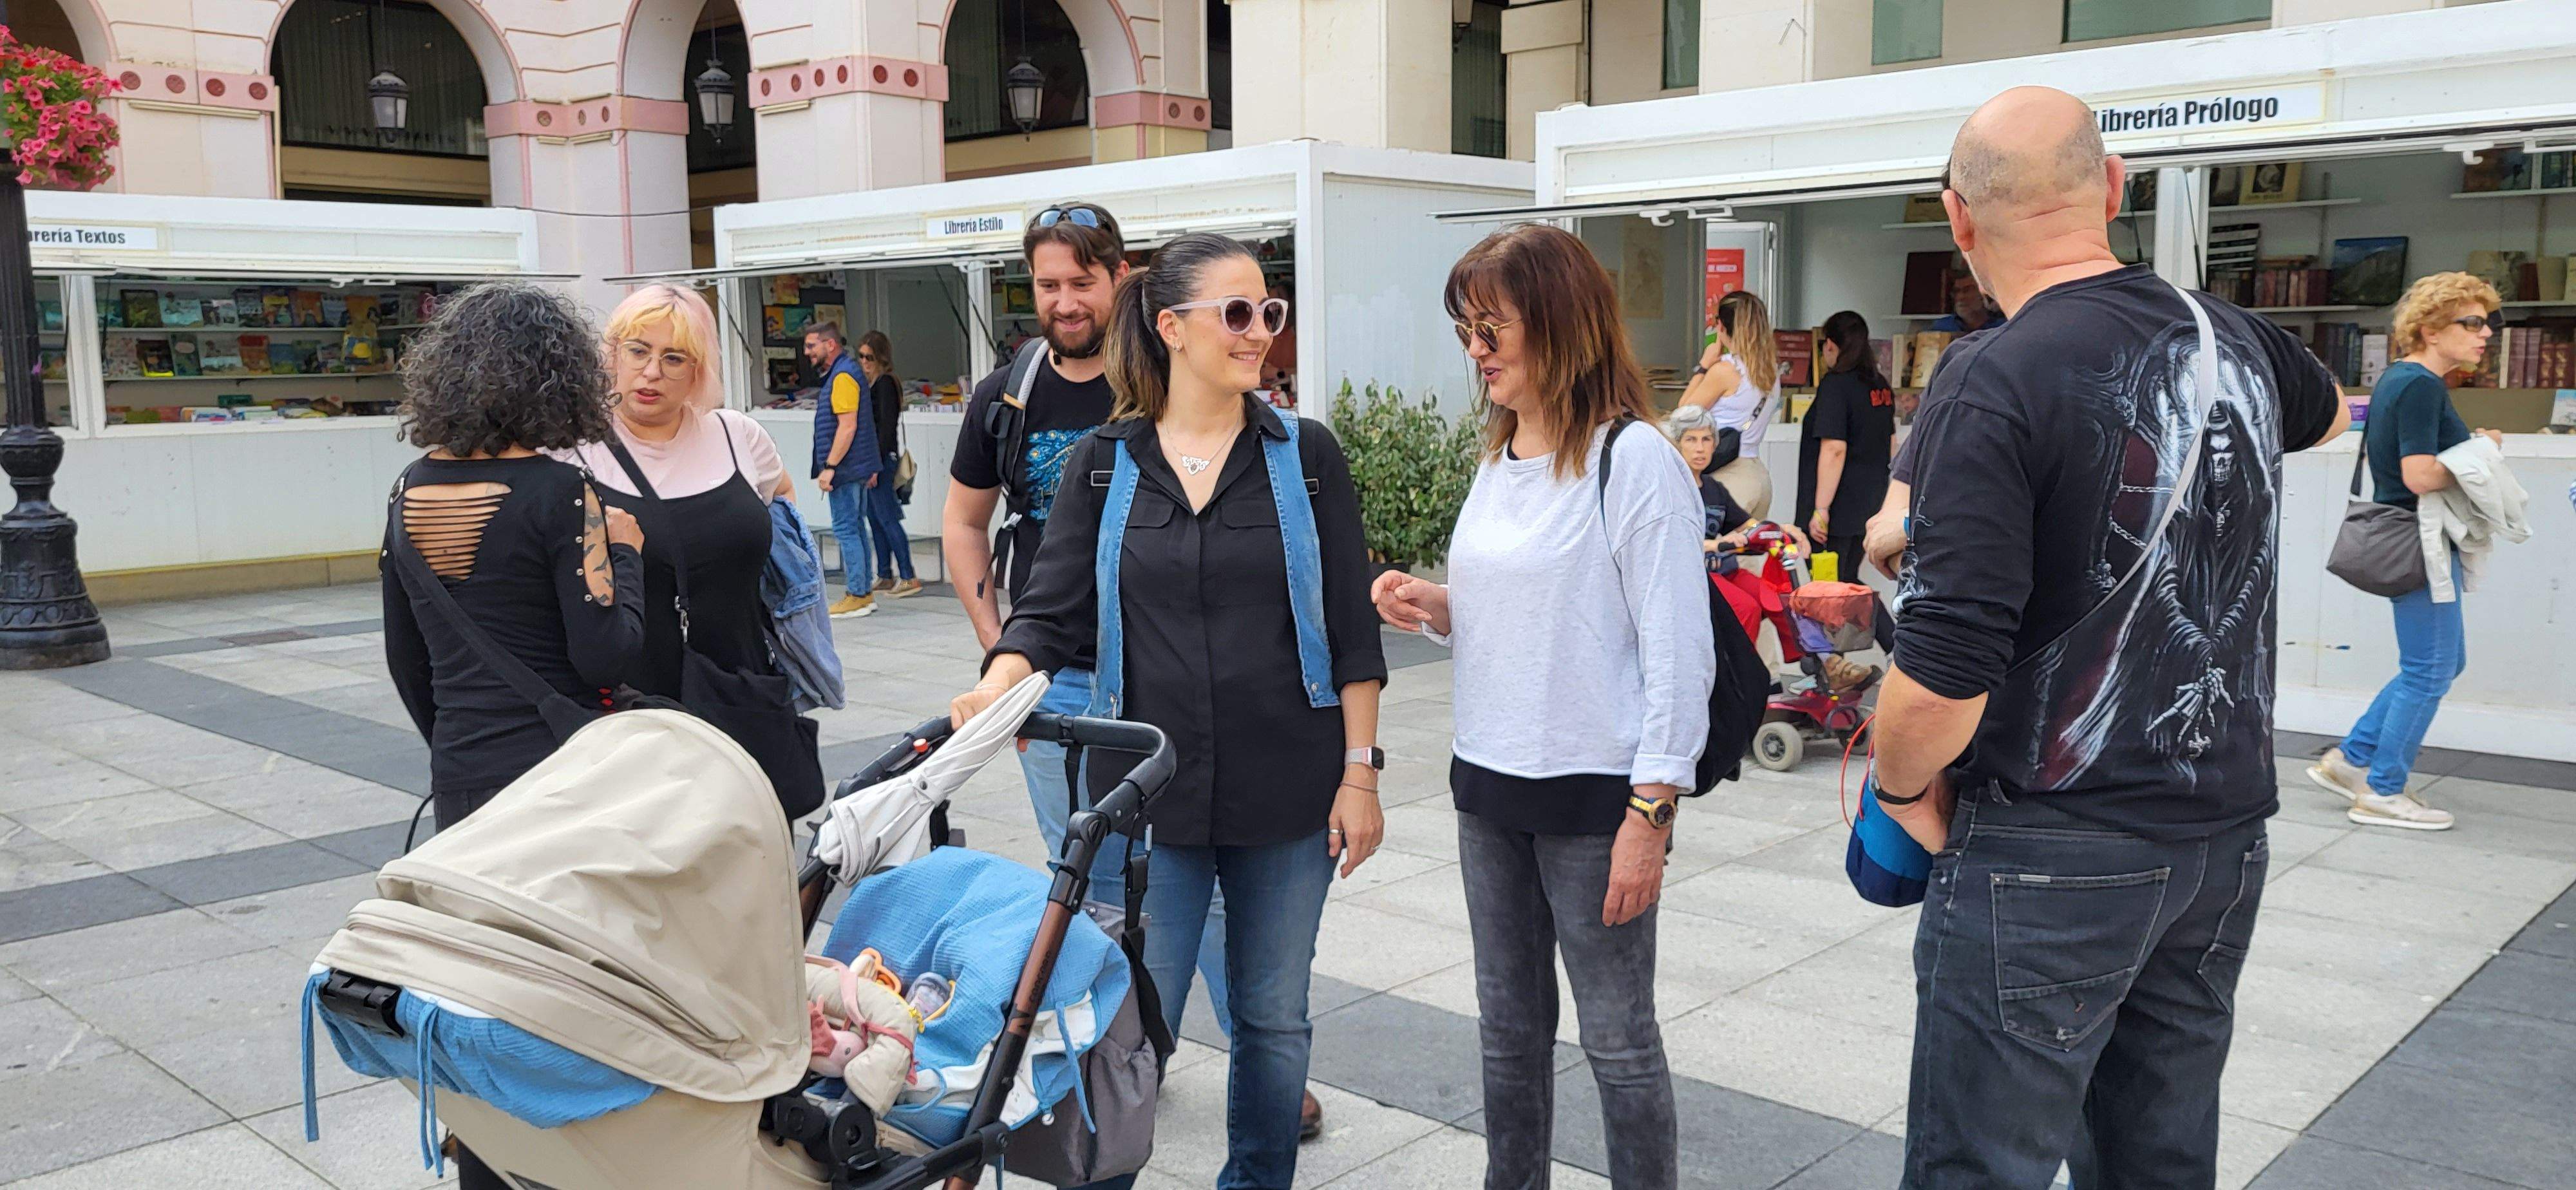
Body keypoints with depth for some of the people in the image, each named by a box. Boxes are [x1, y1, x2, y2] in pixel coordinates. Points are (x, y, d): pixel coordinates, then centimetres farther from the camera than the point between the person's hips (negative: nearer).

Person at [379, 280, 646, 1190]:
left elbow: (406, 661, 13)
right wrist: (625, 552, -3)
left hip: (460, 780, 6)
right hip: (560, 780, -6)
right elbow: (608, 655, -17)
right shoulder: (556, 492, -15)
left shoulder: (412, 490, 5)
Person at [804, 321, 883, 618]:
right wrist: (871, 467, 24)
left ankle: (856, 596, -6)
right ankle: (864, 593, 17)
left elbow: (848, 426, -22)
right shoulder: (843, 372, 18)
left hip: (846, 470, -10)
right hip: (857, 469, 10)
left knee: (846, 530, -8)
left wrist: (830, 466, -22)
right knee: (856, 529, 12)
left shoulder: (843, 376, -14)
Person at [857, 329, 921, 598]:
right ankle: (885, 577, 17)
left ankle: (909, 577, -8)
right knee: (875, 520, 12)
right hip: (871, 459, 9)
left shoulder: (886, 384, -11)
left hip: (882, 458, -9)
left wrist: (876, 465, -20)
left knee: (887, 518, -9)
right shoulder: (870, 383, 15)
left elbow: (887, 427, -17)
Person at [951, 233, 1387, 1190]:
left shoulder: (1306, 456, 2)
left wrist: (1360, 771, -2)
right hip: (1149, 789, 0)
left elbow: (1351, 633, 2)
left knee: (1272, 1018, 13)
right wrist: (1001, 681, -21)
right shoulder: (1102, 465, 3)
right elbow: (1052, 610, -1)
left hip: (1287, 790, 1)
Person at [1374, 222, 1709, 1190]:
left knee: (1617, 1038, 5)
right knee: (1508, 1027, 18)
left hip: (1593, 798, -7)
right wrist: (1438, 610, 0)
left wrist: (1652, 812, -18)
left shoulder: (1635, 463, -13)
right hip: (1490, 785, 8)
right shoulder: (1498, 460, 11)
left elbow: (1677, 653, -15)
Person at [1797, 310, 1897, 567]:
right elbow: (1891, 444, 21)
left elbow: (1834, 449, -20)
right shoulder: (1881, 385, 11)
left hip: (1839, 508, -8)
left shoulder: (1836, 384, -13)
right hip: (1869, 505, 8)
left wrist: (1821, 509, -19)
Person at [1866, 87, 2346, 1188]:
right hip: (2225, 838, 7)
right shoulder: (2234, 344, 4)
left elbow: (1944, 675, -25)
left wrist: (1902, 786, -5)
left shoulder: (1994, 382, -18)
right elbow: (2325, 414, 31)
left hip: (2050, 858, -7)